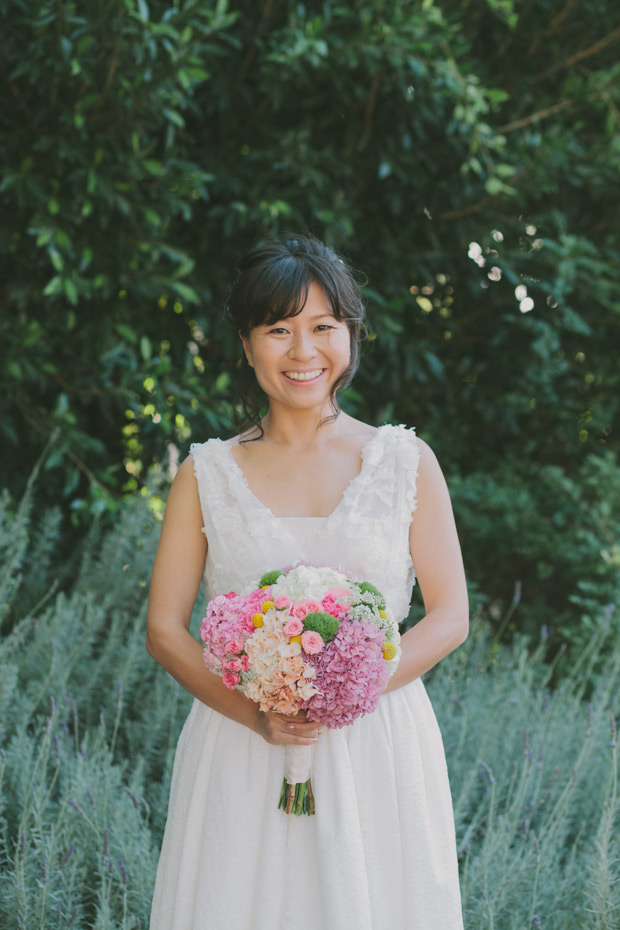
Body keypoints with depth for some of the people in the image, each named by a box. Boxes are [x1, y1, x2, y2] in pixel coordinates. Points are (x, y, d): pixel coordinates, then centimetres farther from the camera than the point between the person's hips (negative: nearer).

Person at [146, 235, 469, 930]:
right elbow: (164, 630, 3)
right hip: (240, 752, 0)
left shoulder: (406, 462, 5)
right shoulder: (206, 474, 5)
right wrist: (256, 713, -14)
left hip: (380, 750, 0)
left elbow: (450, 617, 3)